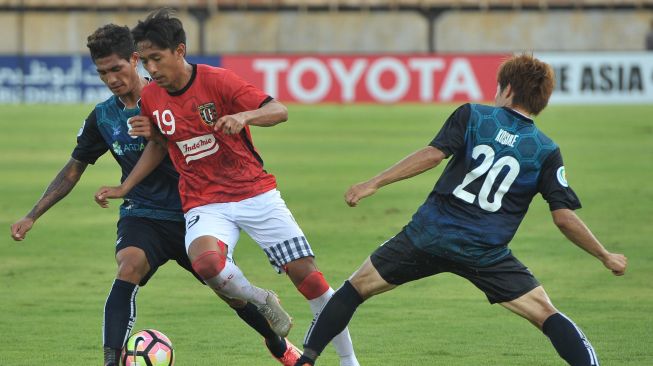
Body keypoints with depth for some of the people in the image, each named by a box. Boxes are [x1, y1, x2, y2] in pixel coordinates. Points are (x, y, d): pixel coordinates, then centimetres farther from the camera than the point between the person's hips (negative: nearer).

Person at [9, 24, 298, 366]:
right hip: (142, 215, 1)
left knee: (230, 291, 8)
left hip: (190, 214, -1)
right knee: (129, 268, -32)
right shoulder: (103, 117, 1)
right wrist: (31, 216, 7)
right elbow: (73, 170, 12)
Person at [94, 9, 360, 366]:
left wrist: (244, 116, -37)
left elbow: (279, 111, -18)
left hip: (256, 194, -2)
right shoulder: (151, 97, 0)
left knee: (306, 272, -4)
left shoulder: (217, 81, -13)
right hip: (204, 204, 2)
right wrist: (124, 187, 11)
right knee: (206, 262, -31)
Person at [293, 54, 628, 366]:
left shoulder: (472, 116, 4)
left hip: (428, 235, 0)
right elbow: (564, 217, 0)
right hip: (485, 254, 0)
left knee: (355, 288, 16)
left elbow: (432, 155, -10)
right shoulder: (546, 151, 5)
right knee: (546, 314, 5)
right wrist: (606, 257, 12)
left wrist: (374, 183, -10)